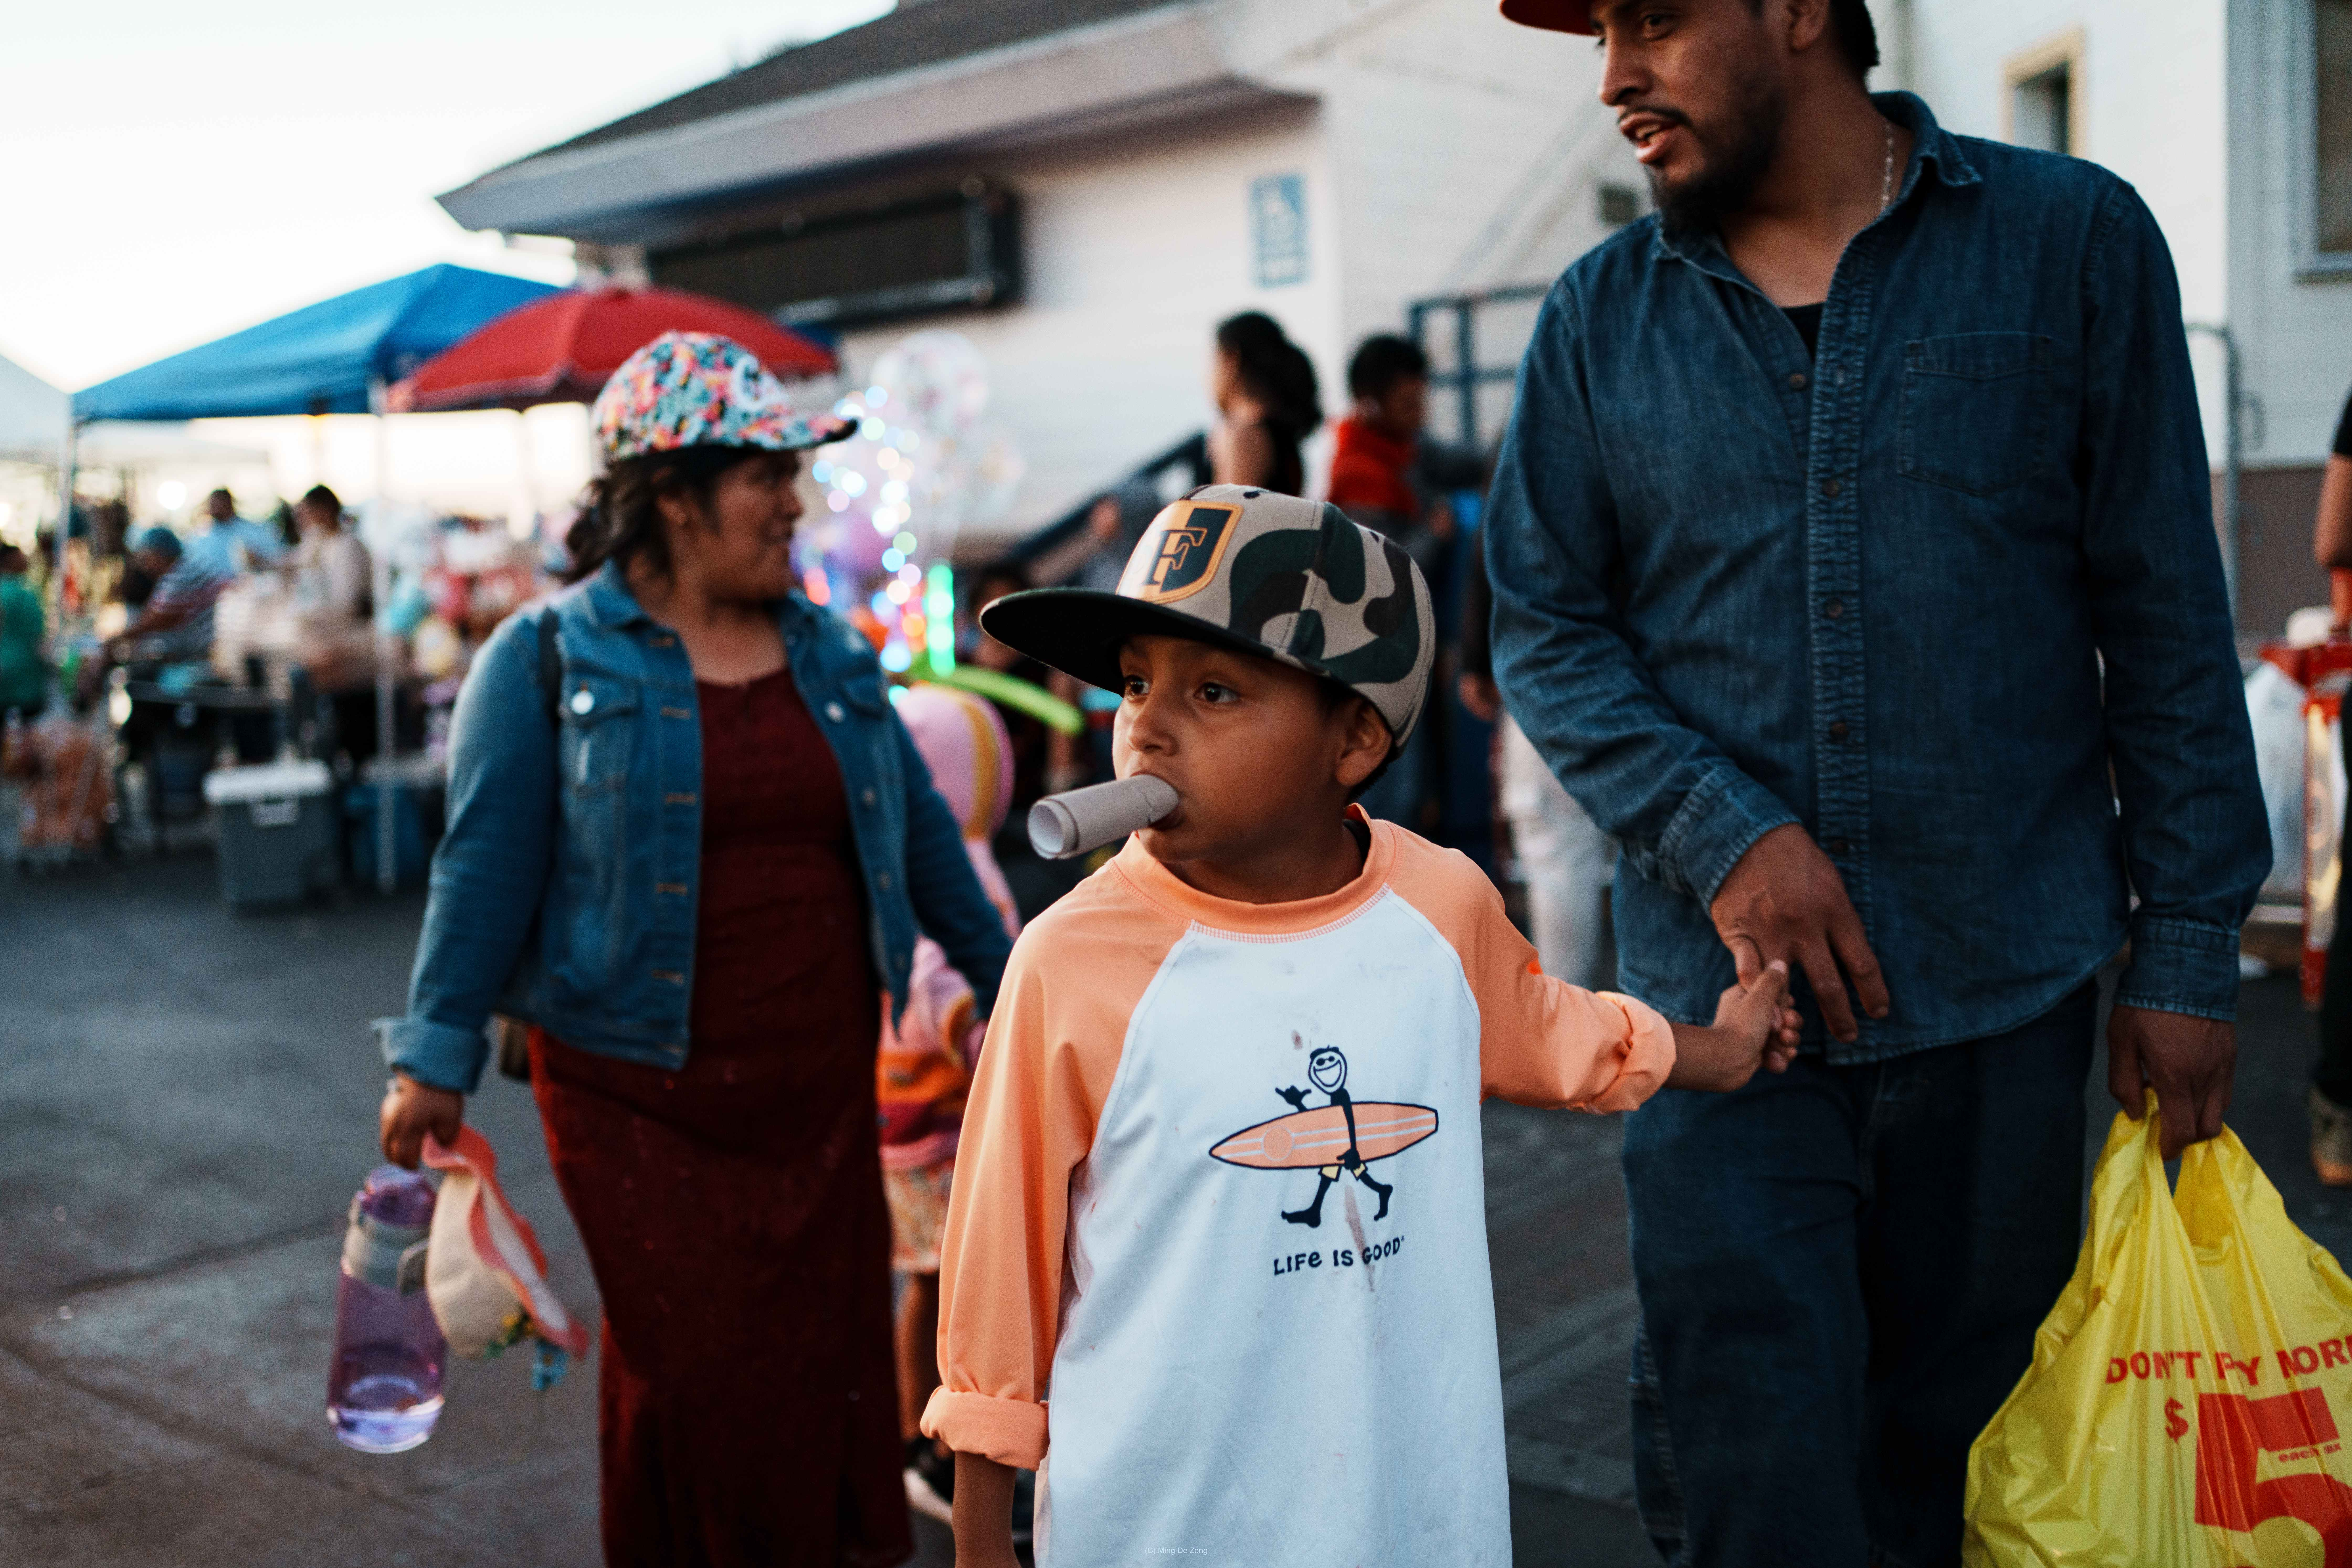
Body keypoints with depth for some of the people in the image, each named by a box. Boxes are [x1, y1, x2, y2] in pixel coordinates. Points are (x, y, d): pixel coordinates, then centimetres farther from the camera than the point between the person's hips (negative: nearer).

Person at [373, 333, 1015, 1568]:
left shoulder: (827, 650, 9)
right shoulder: (550, 657, -5)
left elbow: (919, 830, 15)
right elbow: (487, 866, -6)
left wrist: (1005, 981, 19)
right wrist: (435, 1058, -8)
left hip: (822, 1089, 4)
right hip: (642, 1104, -4)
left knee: (836, 1365, 10)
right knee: (693, 1383, 1)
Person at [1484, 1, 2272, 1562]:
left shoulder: (2073, 240, 1)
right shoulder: (1600, 318, 5)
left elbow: (2166, 618, 2)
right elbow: (1546, 630, 5)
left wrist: (2189, 948, -1)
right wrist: (1725, 836, -10)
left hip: (2005, 992, 0)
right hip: (1722, 990, 0)